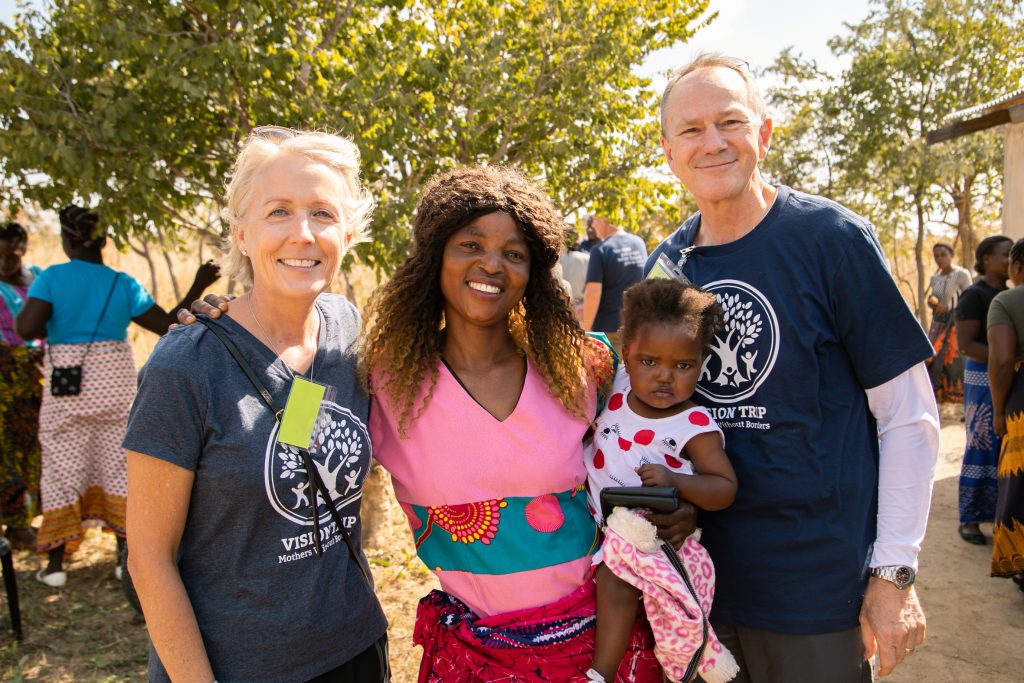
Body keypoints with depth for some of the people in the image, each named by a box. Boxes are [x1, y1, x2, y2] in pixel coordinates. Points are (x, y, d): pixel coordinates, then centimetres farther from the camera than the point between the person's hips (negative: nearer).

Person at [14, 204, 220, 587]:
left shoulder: (53, 277, -10)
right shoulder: (124, 285, -4)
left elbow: (27, 329, -19)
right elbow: (168, 325, -4)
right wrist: (198, 287, 4)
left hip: (66, 386, -1)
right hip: (115, 383, 2)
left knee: (62, 469, 10)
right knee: (116, 465, 12)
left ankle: (56, 564, 16)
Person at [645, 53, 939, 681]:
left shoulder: (832, 237, -12)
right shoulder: (665, 264, 1)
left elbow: (909, 415, -9)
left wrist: (895, 572, -11)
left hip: (815, 583, -3)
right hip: (694, 572, 4)